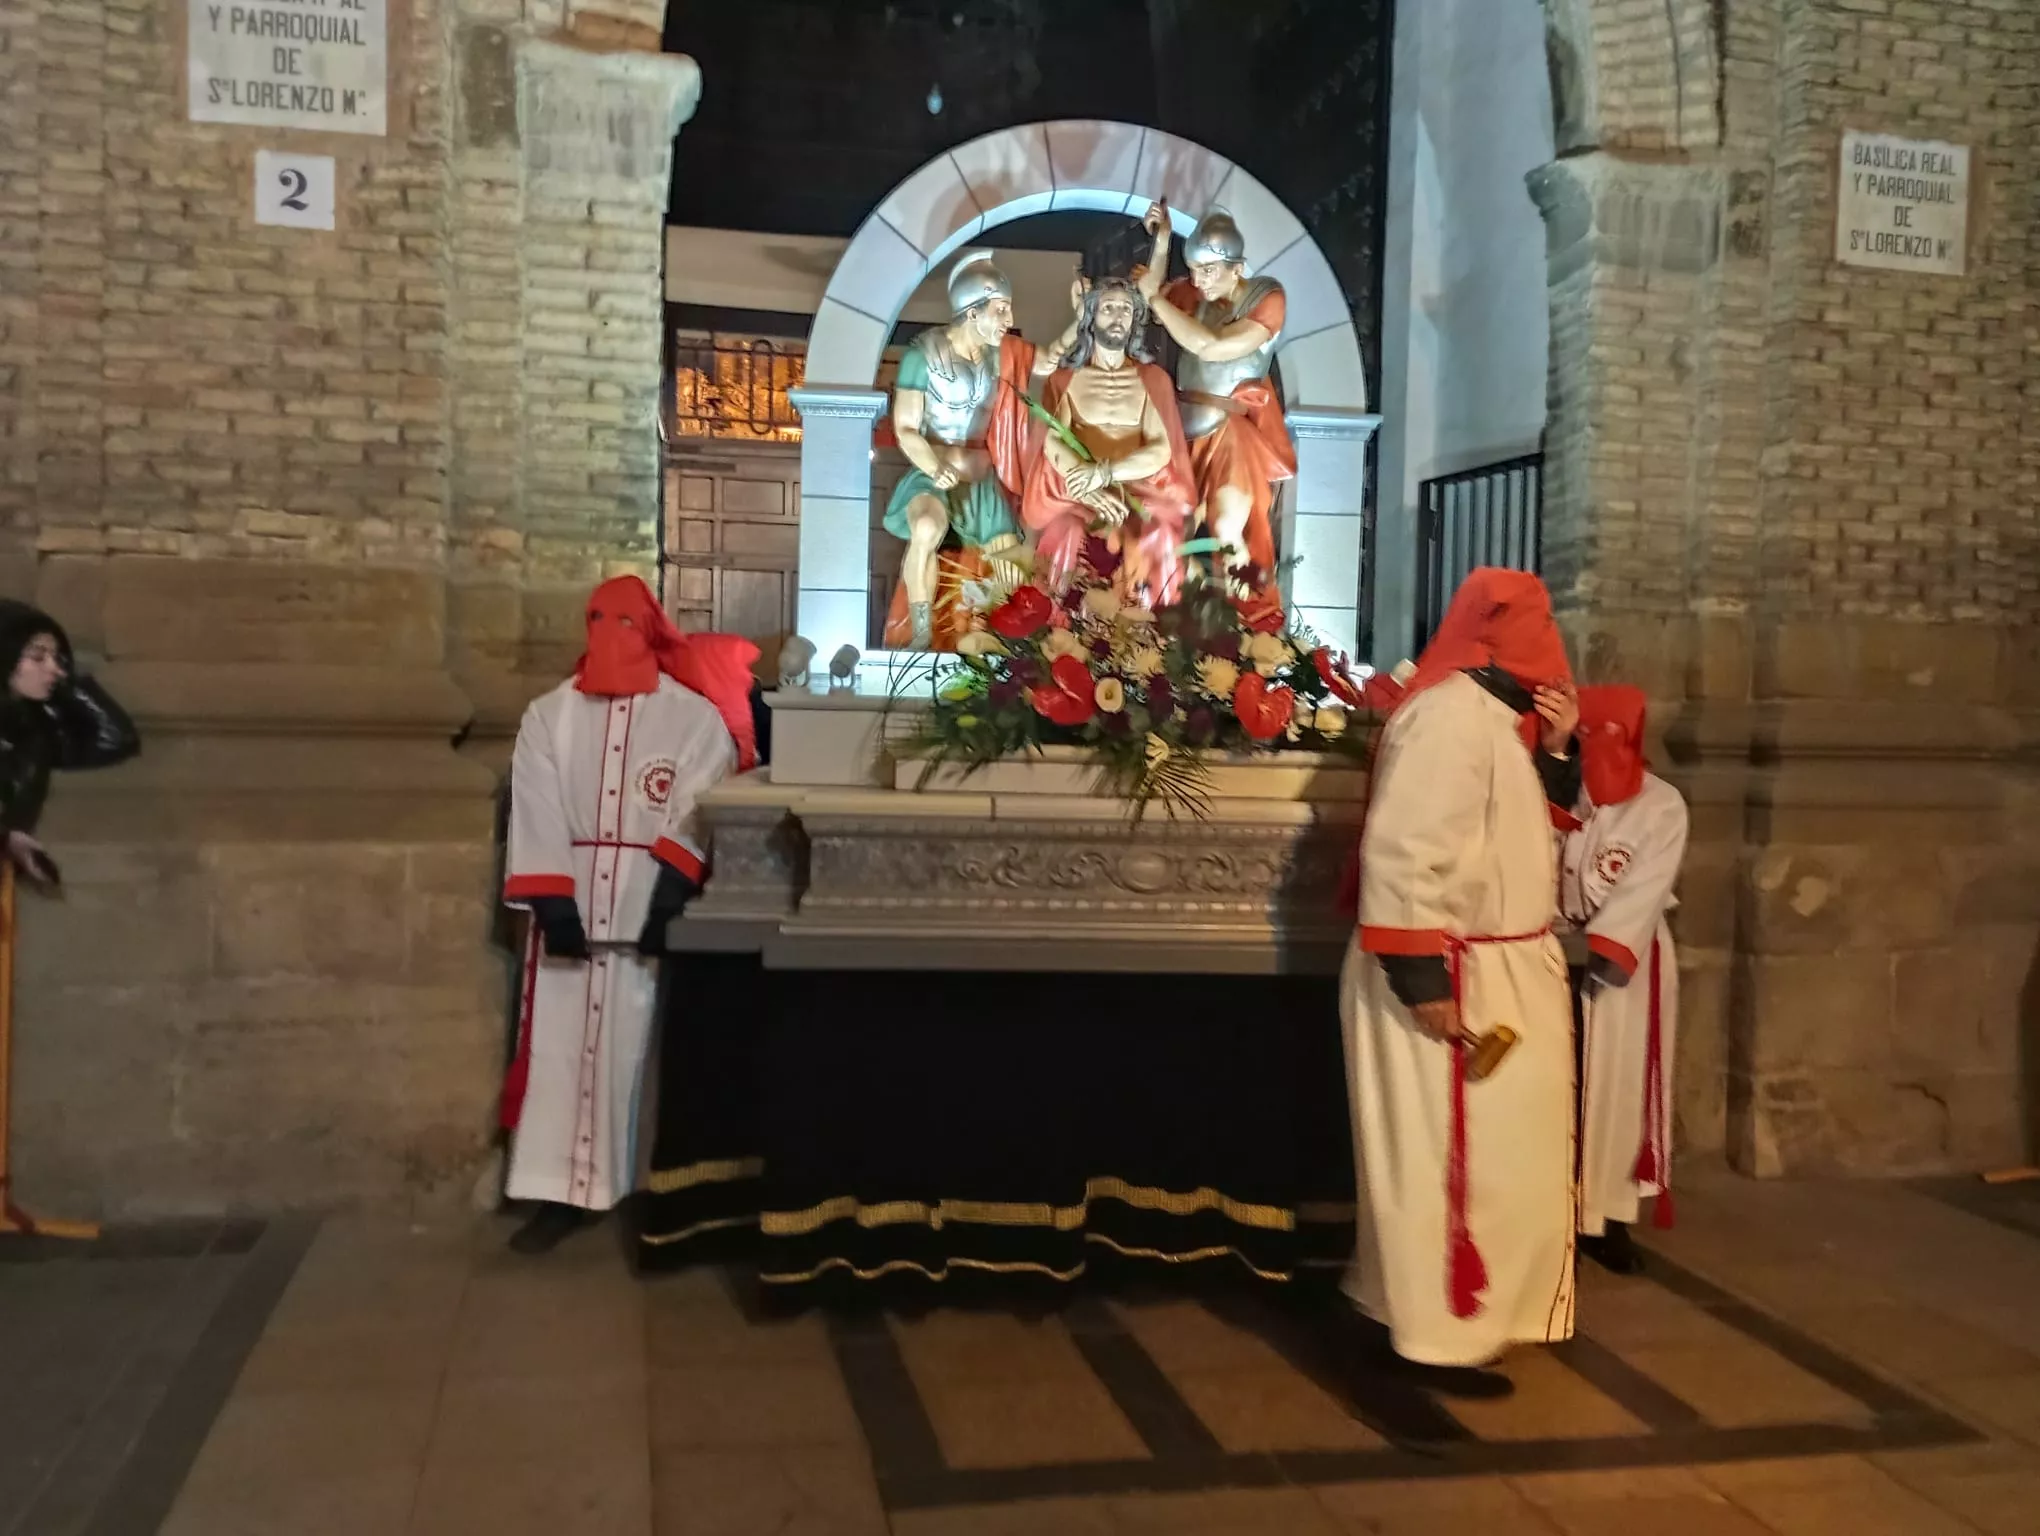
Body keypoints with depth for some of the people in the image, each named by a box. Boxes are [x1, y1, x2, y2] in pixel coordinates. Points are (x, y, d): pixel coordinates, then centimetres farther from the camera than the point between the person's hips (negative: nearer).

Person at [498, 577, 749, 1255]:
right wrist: (551, 901, -14)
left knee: (641, 1047, 1)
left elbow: (699, 816, -9)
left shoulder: (695, 718, 0)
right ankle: (559, 1191, 6)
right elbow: (536, 813, -2)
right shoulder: (548, 716, 7)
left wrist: (672, 895, -21)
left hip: (650, 907, -2)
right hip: (569, 905, 2)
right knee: (559, 1046, 1)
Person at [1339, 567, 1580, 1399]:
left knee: (1491, 1154, 18)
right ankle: (1439, 1337, 10)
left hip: (1495, 968, 11)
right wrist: (1421, 976, -27)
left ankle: (1441, 1310, 31)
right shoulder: (1451, 713, -19)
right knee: (1452, 1159, -2)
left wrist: (1558, 745, 4)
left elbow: (1524, 824, 19)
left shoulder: (1492, 713, 13)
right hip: (1453, 977, -11)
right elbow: (1404, 852, -25)